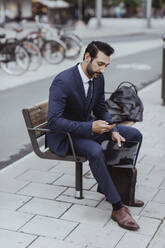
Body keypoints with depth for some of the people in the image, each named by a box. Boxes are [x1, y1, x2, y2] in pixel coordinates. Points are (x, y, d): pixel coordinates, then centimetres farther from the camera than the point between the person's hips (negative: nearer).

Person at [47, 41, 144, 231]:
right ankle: (118, 207, -24)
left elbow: (101, 109, 11)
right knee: (95, 151, -37)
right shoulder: (62, 81, -26)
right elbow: (53, 121, -30)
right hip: (64, 135, -8)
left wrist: (113, 131, -8)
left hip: (89, 126, 8)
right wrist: (90, 127, -33)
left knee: (135, 135, 0)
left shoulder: (98, 78, -2)